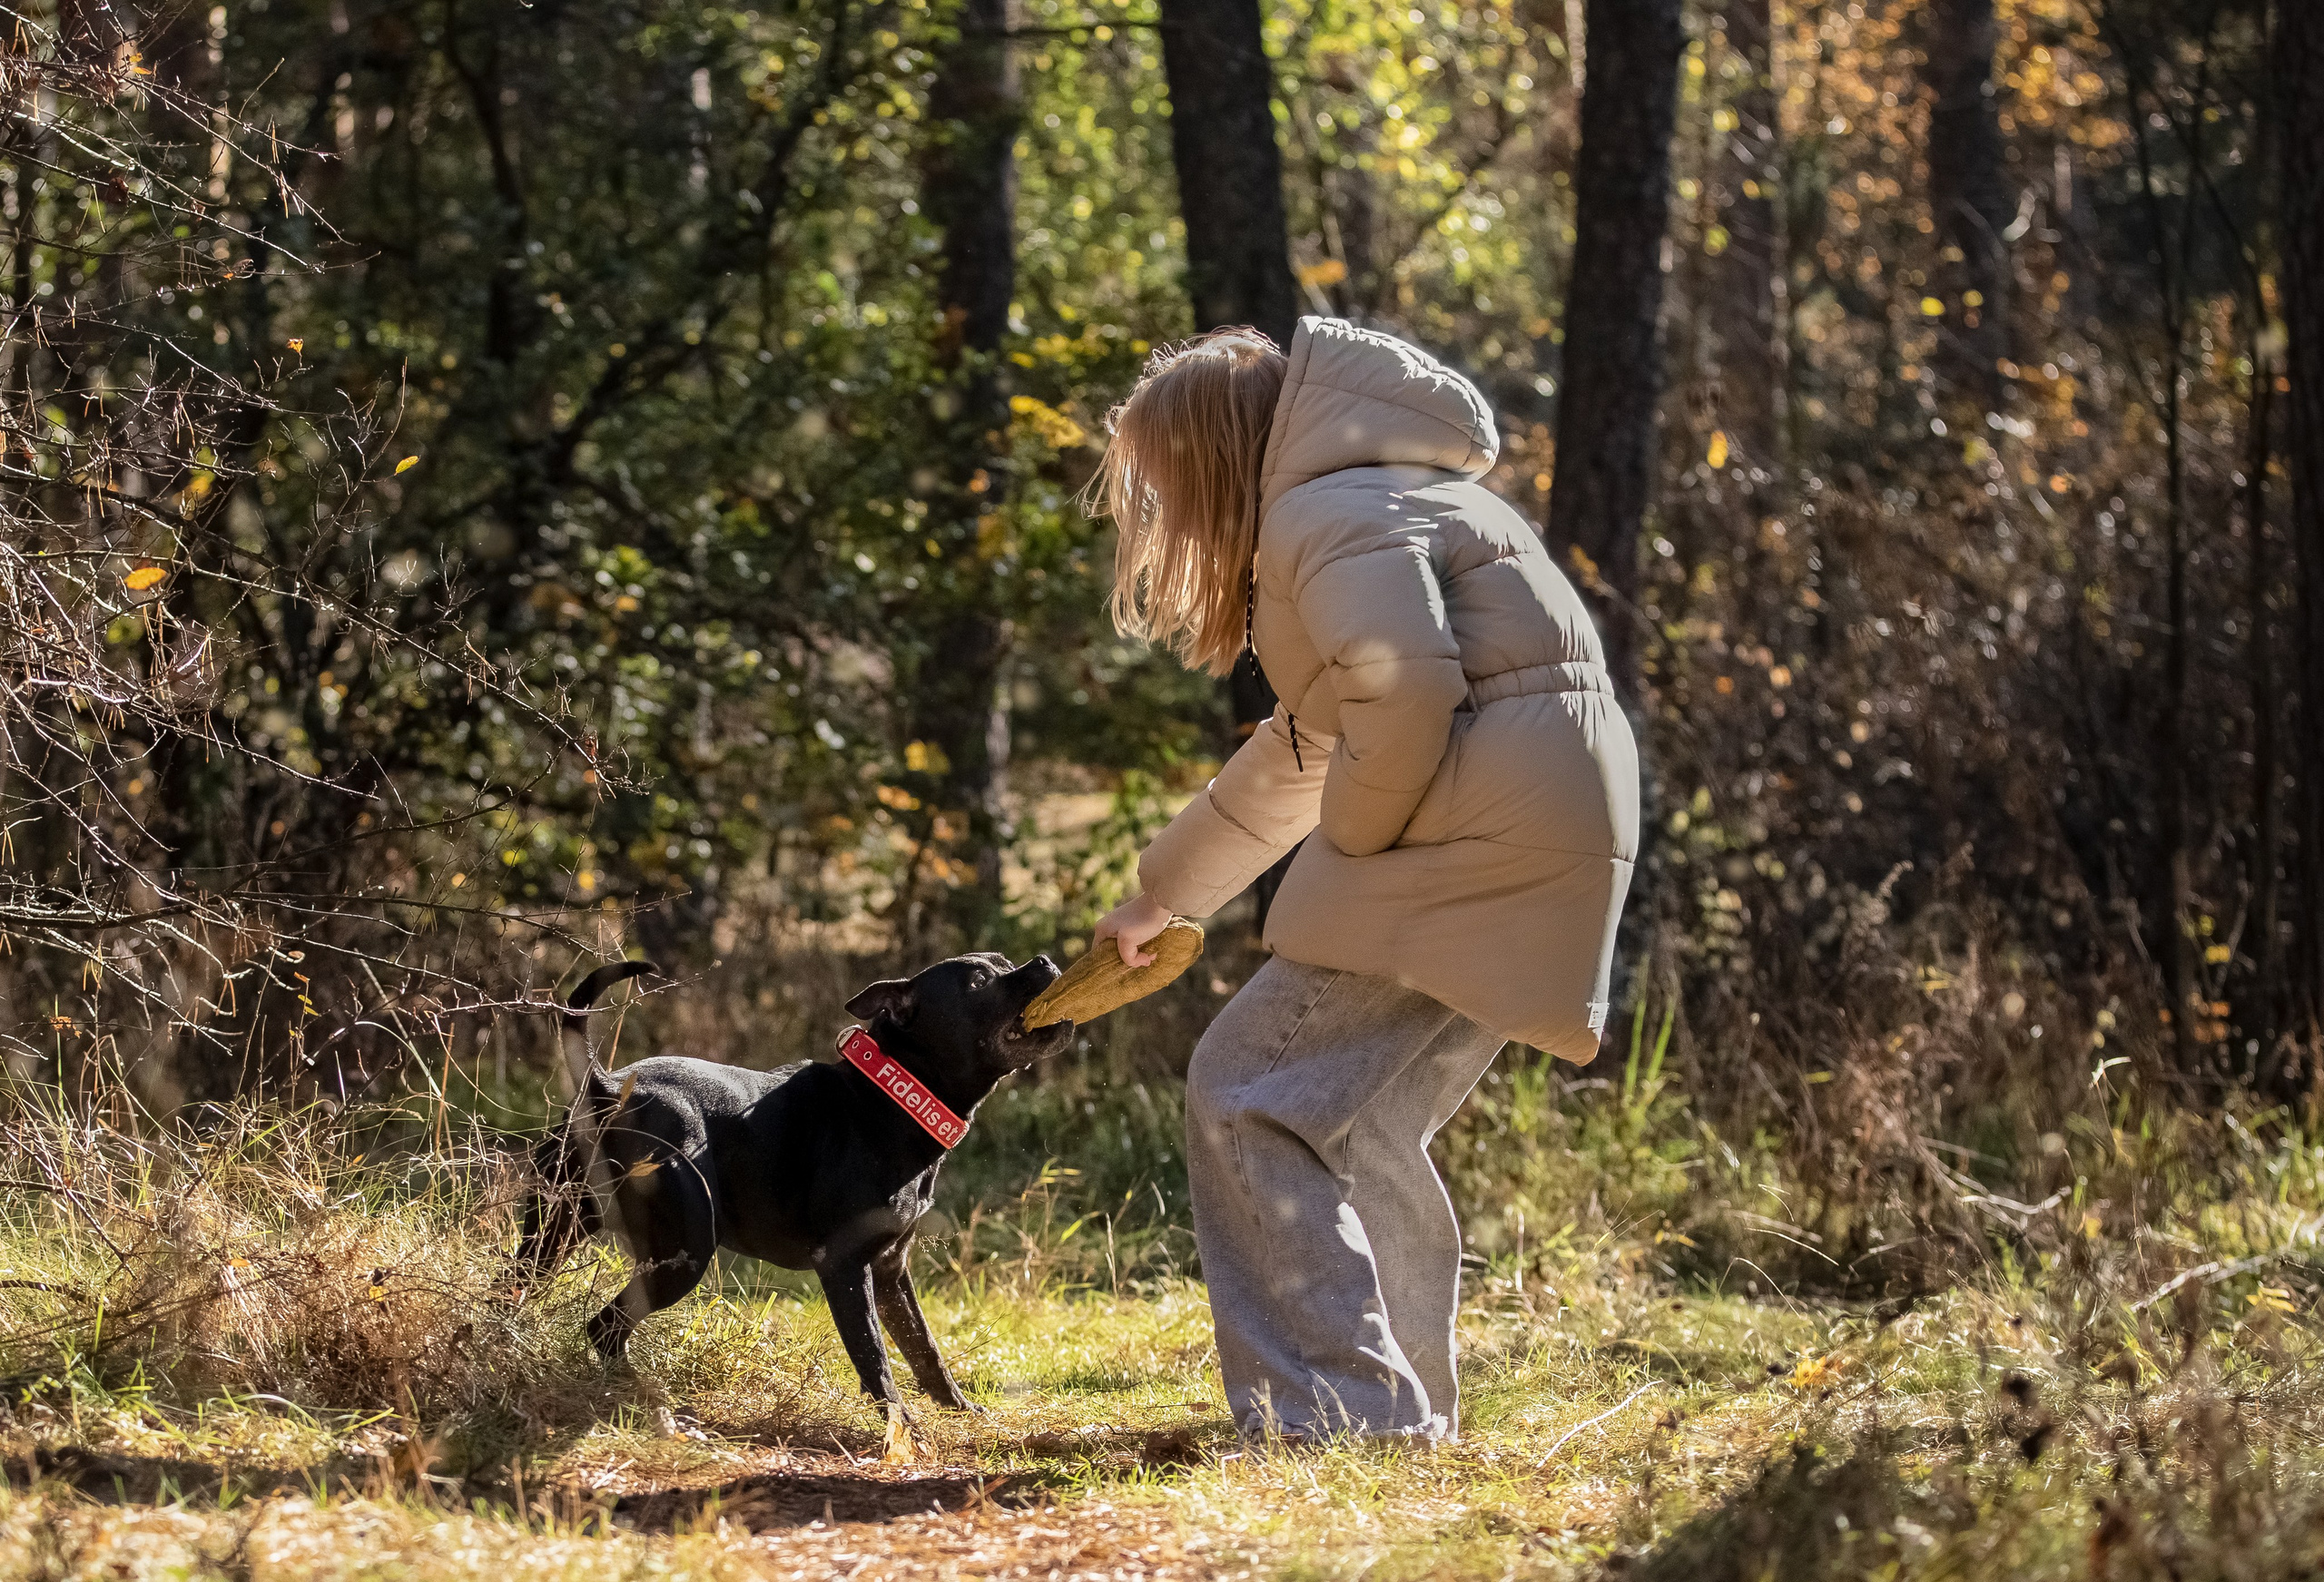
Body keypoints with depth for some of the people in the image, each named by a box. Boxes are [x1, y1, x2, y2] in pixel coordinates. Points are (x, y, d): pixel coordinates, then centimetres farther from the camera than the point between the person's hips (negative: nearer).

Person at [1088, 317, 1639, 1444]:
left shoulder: (1330, 516, -8)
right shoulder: (1366, 505, 26)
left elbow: (1405, 689, -26)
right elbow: (1300, 751, 35)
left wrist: (1349, 852, -11)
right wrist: (1160, 895, 40)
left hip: (1484, 828, -10)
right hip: (1538, 842, 10)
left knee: (1254, 1099, -9)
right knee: (1360, 1129, 19)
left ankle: (1333, 1413, -15)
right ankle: (1398, 1417, 24)